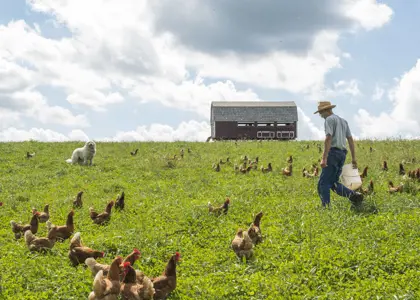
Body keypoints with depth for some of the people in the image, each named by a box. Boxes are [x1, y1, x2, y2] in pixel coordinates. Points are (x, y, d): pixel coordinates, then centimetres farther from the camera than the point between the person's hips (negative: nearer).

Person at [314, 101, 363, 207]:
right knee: (333, 183, 11)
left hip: (333, 152, -9)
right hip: (342, 154, 9)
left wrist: (324, 158, -23)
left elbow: (328, 139, -17)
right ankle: (353, 195, -7)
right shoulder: (343, 121, 22)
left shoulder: (329, 119, -5)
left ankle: (326, 207, -10)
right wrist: (353, 158, 20)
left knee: (323, 183, -4)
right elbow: (350, 140, 20)